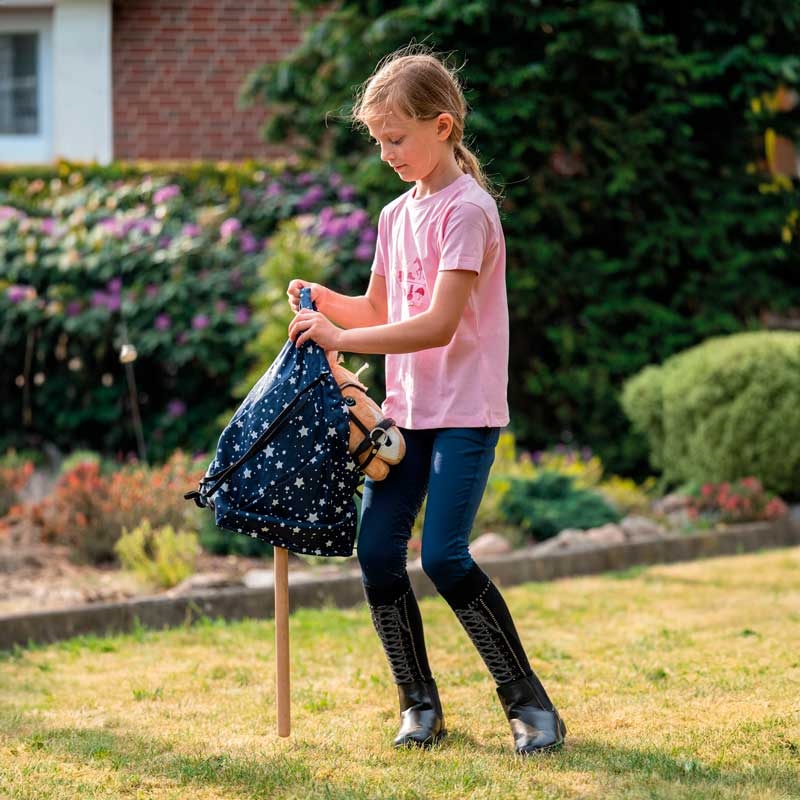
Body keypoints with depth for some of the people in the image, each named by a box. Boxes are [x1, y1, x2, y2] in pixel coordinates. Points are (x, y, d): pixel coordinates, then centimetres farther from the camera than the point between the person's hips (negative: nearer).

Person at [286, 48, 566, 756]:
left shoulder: (468, 210, -13)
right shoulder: (396, 215, 12)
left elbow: (437, 326, -21)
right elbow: (380, 311, 22)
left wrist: (341, 339, -22)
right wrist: (325, 302, 3)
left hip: (466, 411, -7)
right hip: (407, 408, 7)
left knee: (444, 555, -15)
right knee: (377, 550, -1)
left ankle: (528, 700, -2)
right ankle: (419, 702, 12)